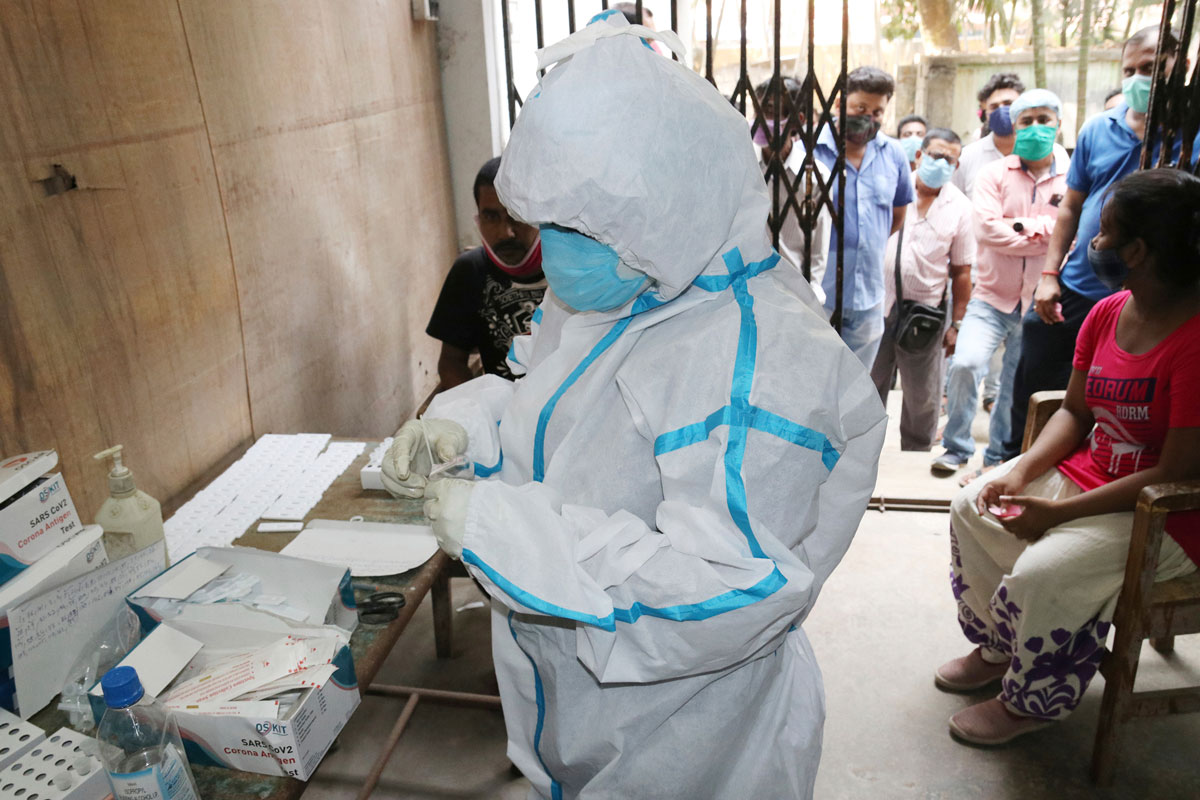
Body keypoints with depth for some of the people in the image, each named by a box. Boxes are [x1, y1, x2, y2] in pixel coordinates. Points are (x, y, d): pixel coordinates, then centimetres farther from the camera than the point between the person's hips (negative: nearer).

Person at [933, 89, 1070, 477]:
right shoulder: (994, 174, 3)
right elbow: (986, 228, -12)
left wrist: (1021, 225, -12)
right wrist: (1043, 235, -8)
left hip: (1040, 304, 1)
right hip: (992, 297, -1)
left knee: (1020, 388, 9)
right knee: (965, 364, -19)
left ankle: (999, 457, 28)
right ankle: (956, 447, 1)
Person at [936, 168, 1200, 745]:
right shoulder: (1106, 313, -1)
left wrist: (1058, 512, -25)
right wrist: (1022, 472, -10)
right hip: (1087, 473, 9)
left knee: (1039, 575, -25)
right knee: (971, 508, 3)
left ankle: (1030, 701, 6)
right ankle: (996, 649, 20)